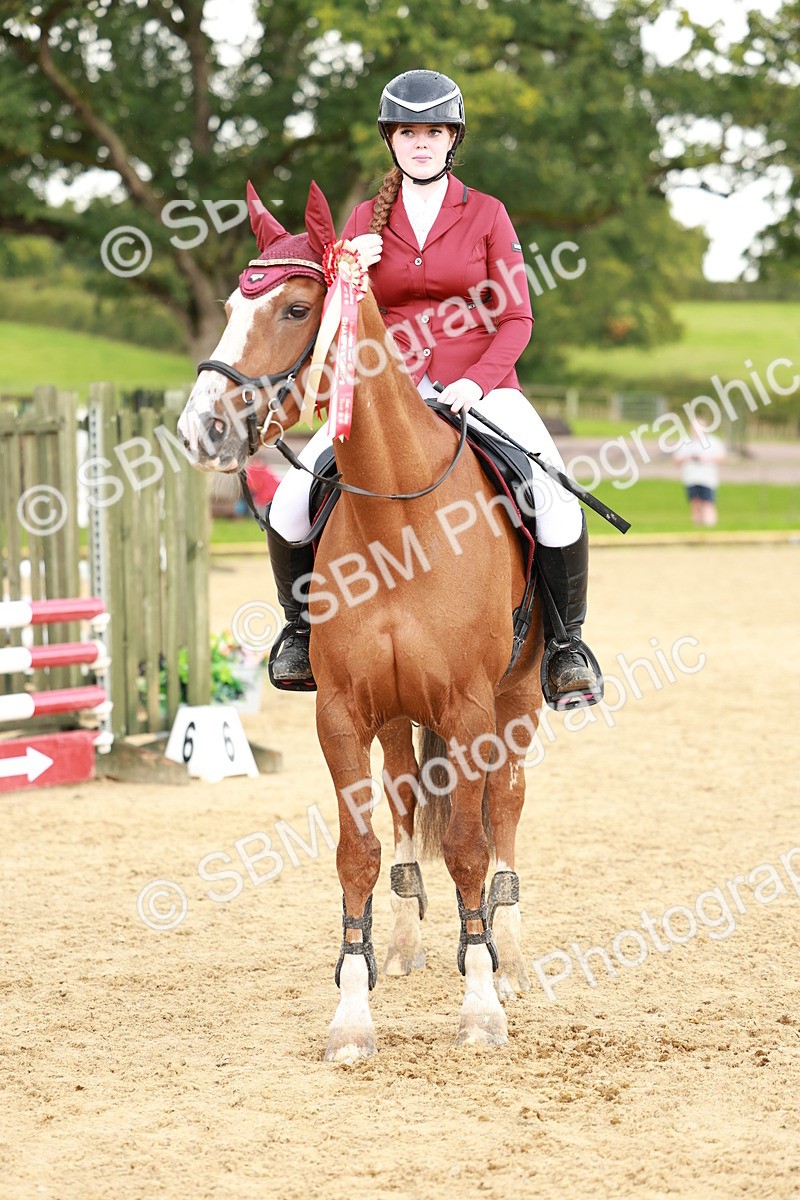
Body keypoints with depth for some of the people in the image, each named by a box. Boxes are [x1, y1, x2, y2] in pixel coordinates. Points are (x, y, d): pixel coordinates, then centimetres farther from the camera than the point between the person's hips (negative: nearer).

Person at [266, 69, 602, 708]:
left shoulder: (486, 215, 5)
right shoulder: (366, 220, 9)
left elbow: (516, 318, 2)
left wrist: (477, 382, -15)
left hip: (479, 385, -2)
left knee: (557, 505, -27)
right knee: (290, 507, -17)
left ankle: (566, 640, -5)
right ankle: (302, 627, 11)